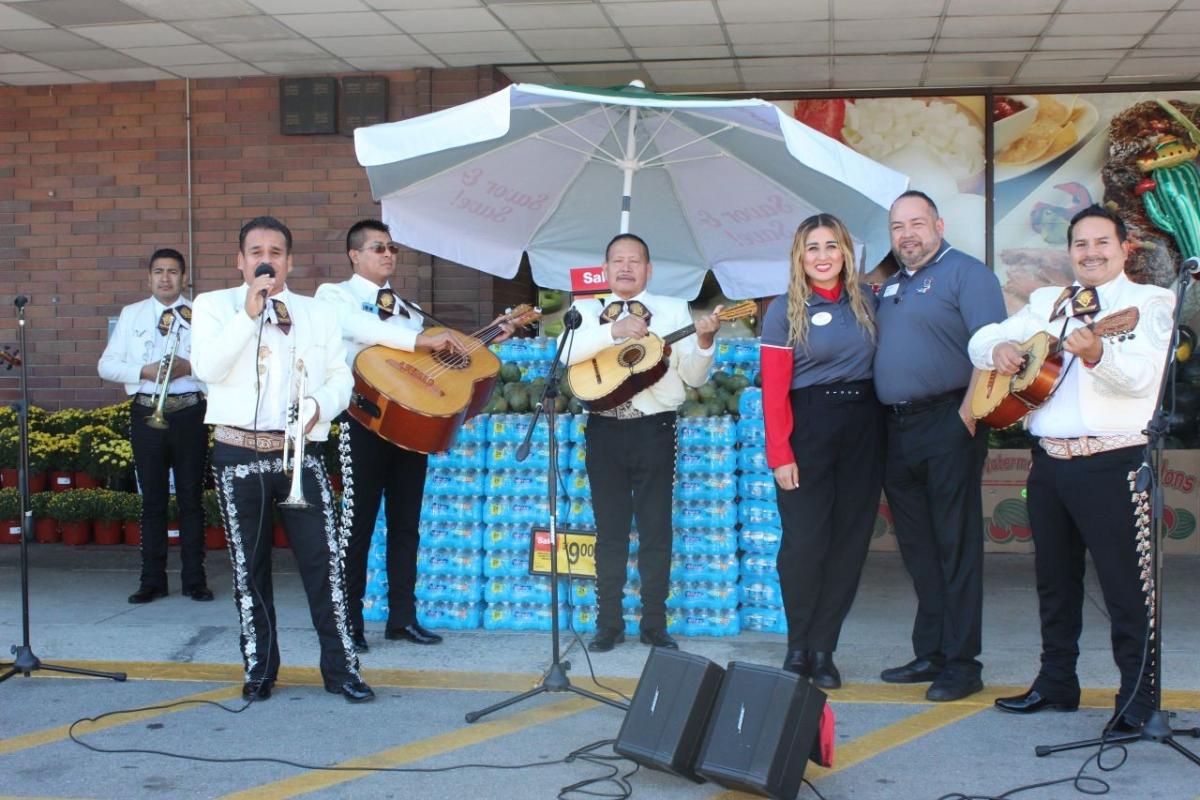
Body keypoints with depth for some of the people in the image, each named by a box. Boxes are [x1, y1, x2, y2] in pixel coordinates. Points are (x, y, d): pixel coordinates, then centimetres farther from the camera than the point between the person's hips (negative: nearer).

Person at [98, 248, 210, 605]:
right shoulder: (131, 314, 11)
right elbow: (107, 365, 6)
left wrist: (188, 367, -18)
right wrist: (144, 371, -10)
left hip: (189, 413, -1)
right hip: (146, 412, 1)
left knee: (191, 496, 3)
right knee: (152, 498, 5)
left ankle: (194, 578, 10)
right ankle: (152, 580, 11)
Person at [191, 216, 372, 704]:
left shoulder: (317, 313, 13)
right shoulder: (215, 306, 5)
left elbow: (341, 378, 11)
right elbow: (207, 367, -11)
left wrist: (320, 405, -10)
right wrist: (250, 313, -16)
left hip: (300, 452, 1)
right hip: (239, 453, -1)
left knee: (322, 560, -4)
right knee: (249, 566, 6)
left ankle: (340, 667, 3)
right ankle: (260, 668, 17)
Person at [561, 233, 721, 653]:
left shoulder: (673, 310, 8)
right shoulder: (587, 311, 10)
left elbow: (693, 377, 2)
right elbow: (566, 354, -11)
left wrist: (704, 342, -17)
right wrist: (613, 331, -22)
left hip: (654, 429, -1)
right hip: (604, 429, 1)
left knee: (656, 529, 2)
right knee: (610, 529, 5)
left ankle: (655, 624, 10)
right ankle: (608, 623, 14)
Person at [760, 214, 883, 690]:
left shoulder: (866, 302, 9)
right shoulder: (784, 311, -3)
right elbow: (774, 390, -7)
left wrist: (880, 426, -2)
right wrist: (780, 454, -14)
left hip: (863, 427, 4)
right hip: (808, 426, -4)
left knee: (850, 540, 5)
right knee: (804, 540, -6)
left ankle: (823, 649, 15)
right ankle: (798, 646, 12)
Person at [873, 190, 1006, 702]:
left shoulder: (966, 274, -6)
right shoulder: (891, 286, 19)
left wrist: (967, 417, -25)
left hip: (946, 426, -8)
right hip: (898, 430, 8)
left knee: (955, 547, -4)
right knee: (918, 549, 12)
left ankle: (962, 663, 2)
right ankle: (929, 654, 21)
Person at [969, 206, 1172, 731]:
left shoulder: (1149, 303, -1)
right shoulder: (1048, 302, 17)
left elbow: (1141, 376, -17)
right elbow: (981, 338, 18)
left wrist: (1096, 354, -36)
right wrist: (999, 347, -6)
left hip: (1112, 462, -6)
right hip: (1049, 459, 6)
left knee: (1126, 584, -5)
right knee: (1054, 578, 14)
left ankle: (1140, 697, 4)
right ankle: (1056, 683, 26)